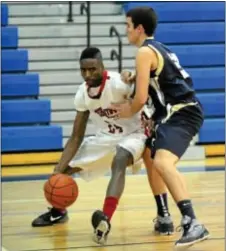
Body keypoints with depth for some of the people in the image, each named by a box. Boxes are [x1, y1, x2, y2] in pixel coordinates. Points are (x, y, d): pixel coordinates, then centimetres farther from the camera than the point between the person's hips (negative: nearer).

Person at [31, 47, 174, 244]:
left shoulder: (119, 83, -30)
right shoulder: (82, 94, -10)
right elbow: (76, 137, -7)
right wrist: (58, 171, -15)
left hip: (133, 134, -7)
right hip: (106, 137, 7)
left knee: (119, 161, -40)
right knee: (64, 169, 7)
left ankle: (105, 219, -51)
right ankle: (58, 211, 38)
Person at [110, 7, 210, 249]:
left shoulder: (145, 52, -11)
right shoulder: (158, 48, 19)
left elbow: (141, 98, -15)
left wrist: (128, 112, 5)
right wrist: (135, 79, 16)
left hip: (182, 113, -11)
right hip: (177, 111, 11)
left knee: (162, 162, -29)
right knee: (149, 155, 28)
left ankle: (192, 224, -39)